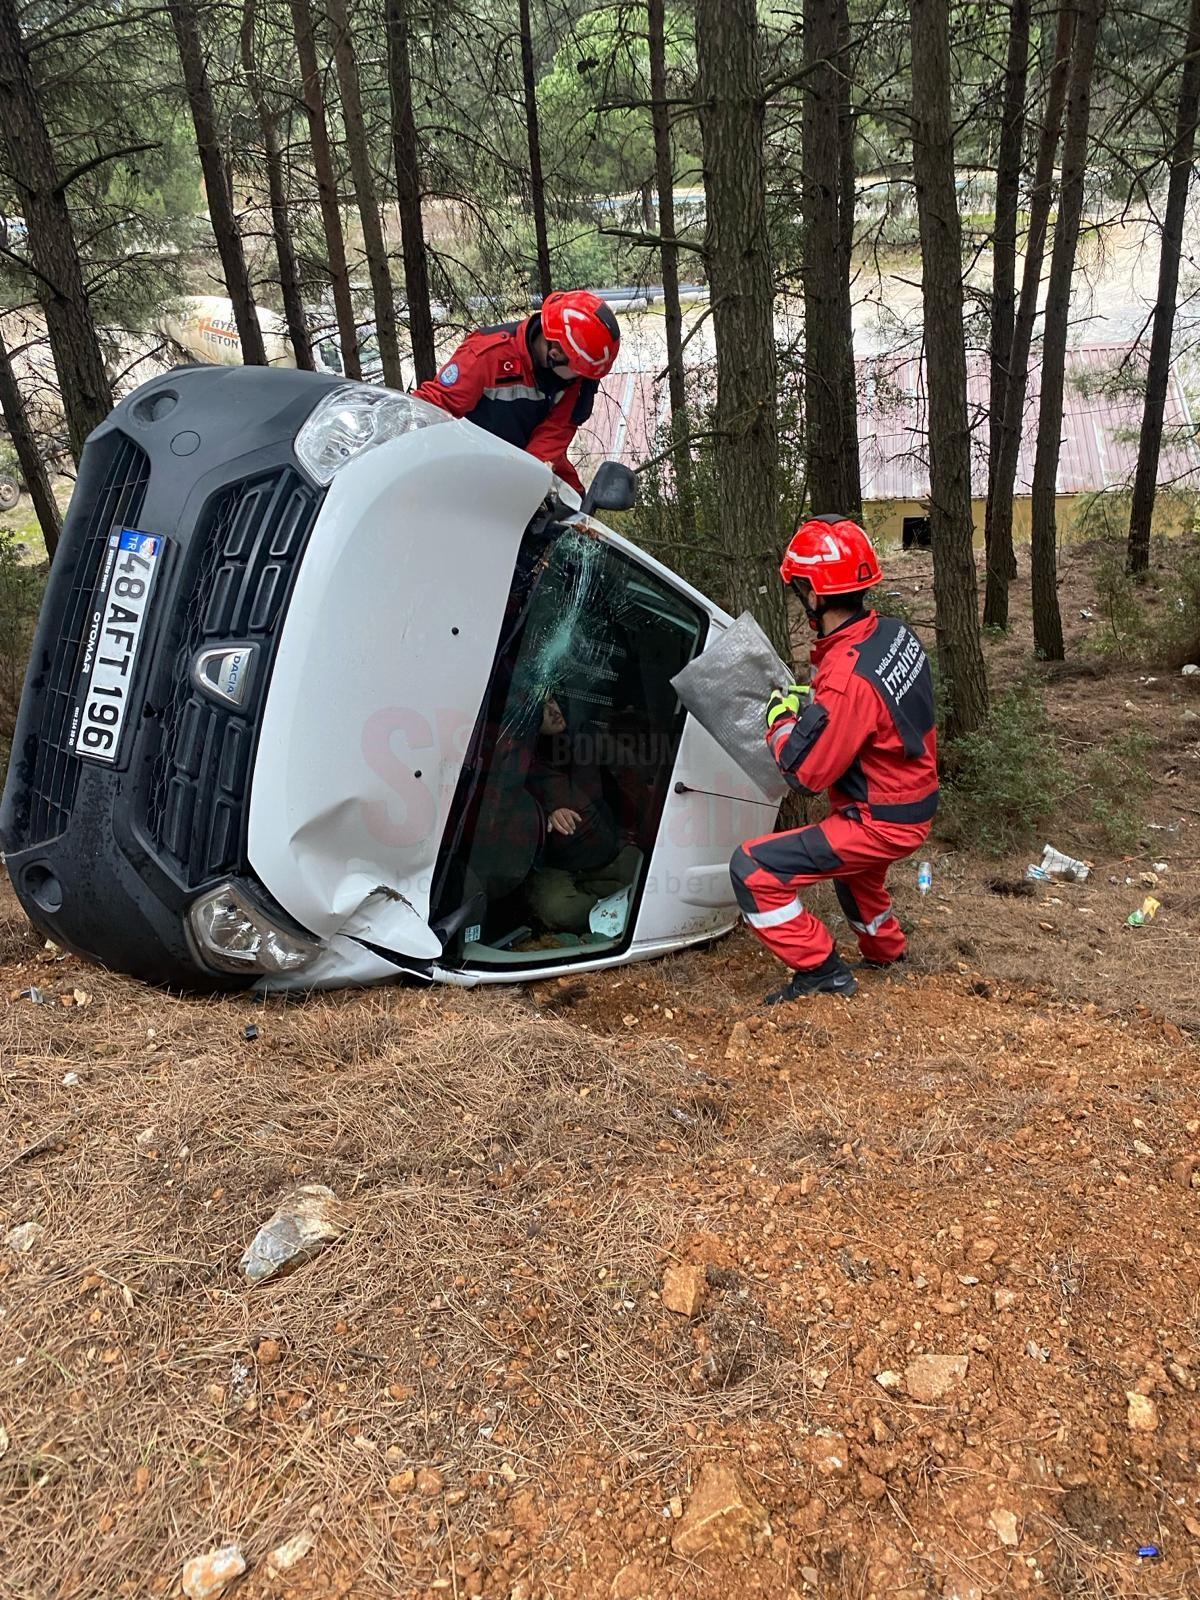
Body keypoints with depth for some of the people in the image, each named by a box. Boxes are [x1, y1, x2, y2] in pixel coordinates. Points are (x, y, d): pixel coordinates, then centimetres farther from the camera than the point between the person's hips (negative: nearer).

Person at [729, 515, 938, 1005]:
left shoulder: (847, 677, -31)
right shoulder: (894, 632, -5)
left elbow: (805, 772, -22)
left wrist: (780, 719, -7)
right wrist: (813, 703, 6)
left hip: (882, 824, -9)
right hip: (916, 804, 9)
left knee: (754, 869, -12)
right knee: (853, 862, 39)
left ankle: (821, 972, 0)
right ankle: (886, 950, 59)